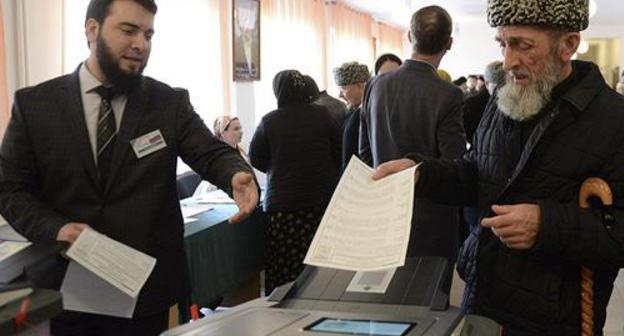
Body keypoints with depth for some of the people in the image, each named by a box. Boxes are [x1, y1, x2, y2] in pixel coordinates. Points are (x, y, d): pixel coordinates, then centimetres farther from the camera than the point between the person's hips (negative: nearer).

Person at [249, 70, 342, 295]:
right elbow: (339, 153, 9)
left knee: (285, 269, 0)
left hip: (283, 203, -2)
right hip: (323, 199, 2)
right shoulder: (322, 115, 0)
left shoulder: (269, 121, -4)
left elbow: (256, 160, 6)